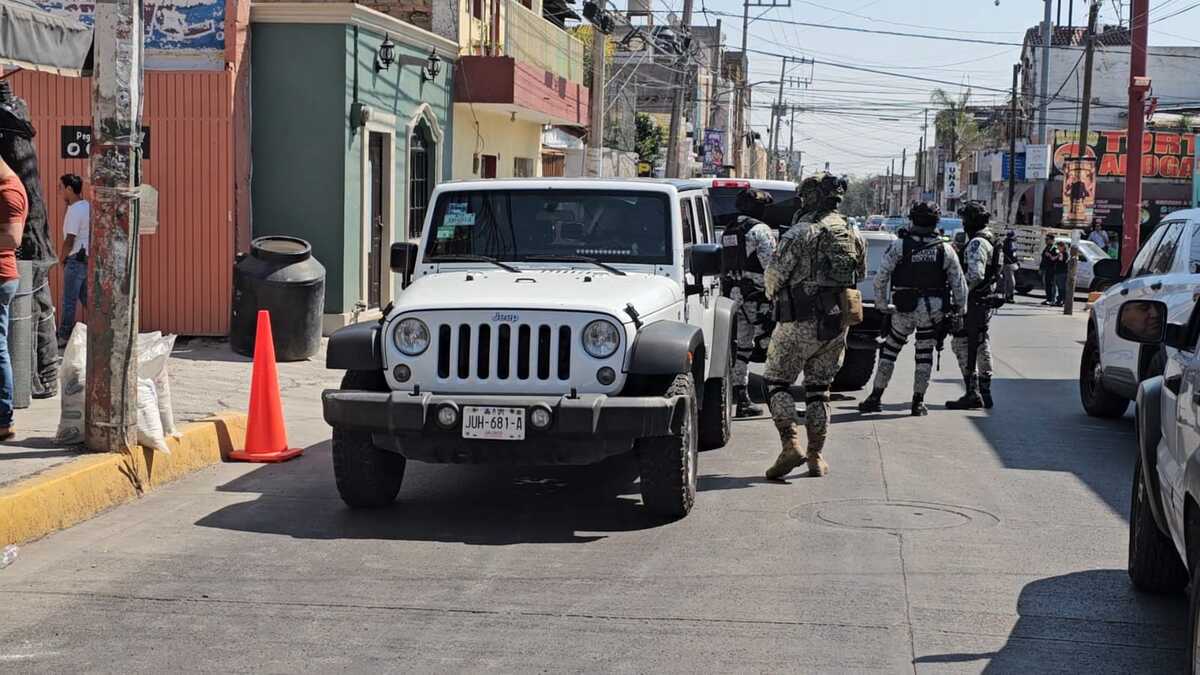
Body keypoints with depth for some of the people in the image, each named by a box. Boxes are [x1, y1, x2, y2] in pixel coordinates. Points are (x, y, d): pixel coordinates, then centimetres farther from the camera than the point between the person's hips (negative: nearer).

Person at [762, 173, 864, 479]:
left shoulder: (801, 232, -13)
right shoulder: (852, 235, 8)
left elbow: (776, 273, -11)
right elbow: (860, 274, 17)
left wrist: (773, 294, 9)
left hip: (800, 323, -6)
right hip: (837, 324, 6)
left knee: (776, 381, 4)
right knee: (819, 388, 15)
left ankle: (791, 445, -11)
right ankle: (816, 457, 15)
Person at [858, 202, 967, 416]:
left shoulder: (899, 246, -8)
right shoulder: (945, 250, -1)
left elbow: (881, 278, -10)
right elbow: (959, 283, 1)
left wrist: (882, 304, 1)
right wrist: (959, 308, 13)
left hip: (905, 309, -1)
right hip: (934, 310, 1)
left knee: (889, 350, 11)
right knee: (925, 355, 11)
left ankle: (876, 398, 11)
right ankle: (918, 402, 11)